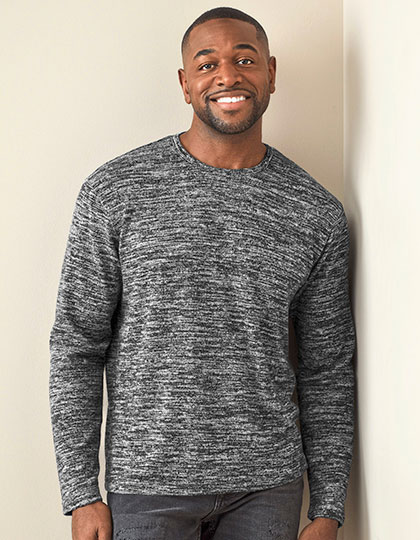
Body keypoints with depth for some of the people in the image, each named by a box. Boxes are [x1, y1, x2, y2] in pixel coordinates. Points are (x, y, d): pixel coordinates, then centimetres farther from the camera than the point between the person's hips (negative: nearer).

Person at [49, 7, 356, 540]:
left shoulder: (317, 213, 2)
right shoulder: (115, 191, -4)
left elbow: (327, 371, 6)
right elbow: (76, 345, -3)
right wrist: (81, 495, -6)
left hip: (268, 484, 2)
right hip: (149, 480, -2)